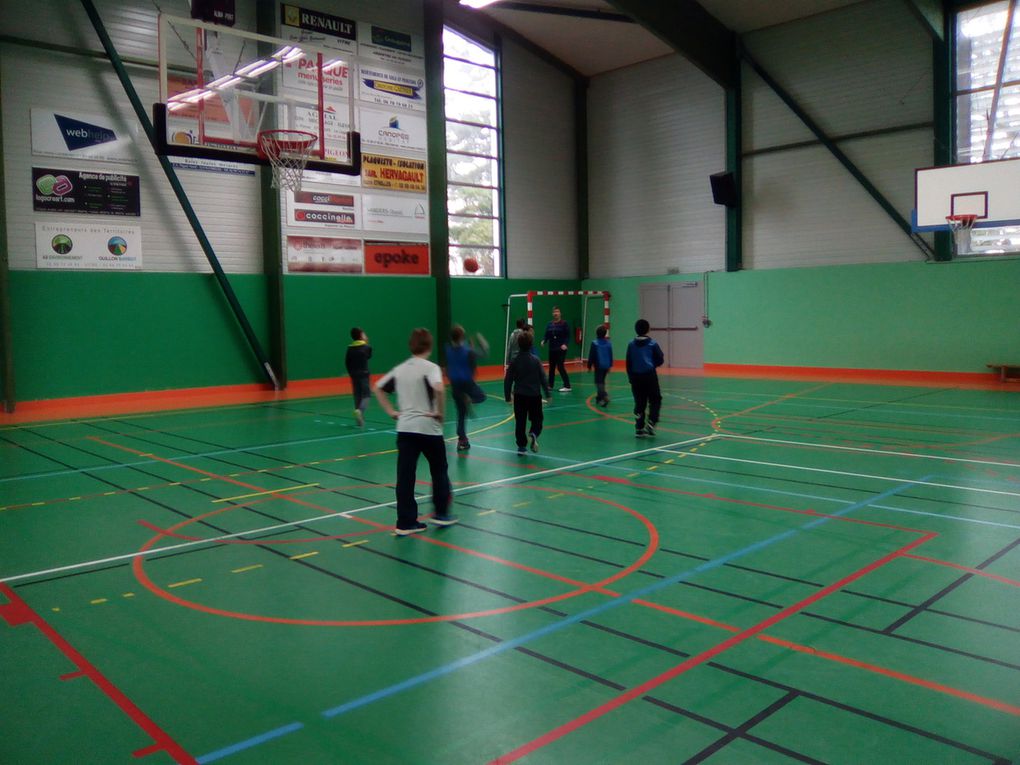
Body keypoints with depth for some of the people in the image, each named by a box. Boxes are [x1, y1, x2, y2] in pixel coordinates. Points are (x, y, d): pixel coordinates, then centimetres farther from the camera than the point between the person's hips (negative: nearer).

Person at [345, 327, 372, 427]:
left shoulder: (350, 348, 1)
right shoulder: (367, 347, -7)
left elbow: (347, 363, 2)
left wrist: (351, 372, 15)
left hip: (354, 375, 4)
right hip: (364, 374, -4)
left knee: (357, 396, 11)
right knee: (366, 394, -1)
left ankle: (360, 420, 15)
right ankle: (360, 410, -31)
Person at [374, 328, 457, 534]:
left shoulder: (400, 369, 10)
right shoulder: (430, 367, -9)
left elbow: (378, 388, 18)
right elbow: (438, 389, -28)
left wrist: (391, 411, 15)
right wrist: (441, 412, -15)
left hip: (404, 428, 4)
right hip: (428, 427, -4)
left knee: (405, 475, 3)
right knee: (439, 470, 16)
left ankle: (406, 522, 5)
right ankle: (441, 513, 22)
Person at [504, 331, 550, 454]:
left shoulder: (515, 361, -4)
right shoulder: (536, 360, -7)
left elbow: (508, 380, -1)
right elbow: (543, 378, -5)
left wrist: (508, 396, 9)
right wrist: (547, 394, 6)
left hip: (519, 396, 1)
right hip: (535, 395, -1)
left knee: (520, 422, 10)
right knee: (537, 419, 12)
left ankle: (522, 446, 9)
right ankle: (533, 434, -16)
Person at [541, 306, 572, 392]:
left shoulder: (564, 324, -5)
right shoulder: (549, 324, 8)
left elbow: (568, 336, -9)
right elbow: (546, 335, 6)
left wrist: (565, 344, -25)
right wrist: (543, 341, -15)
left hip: (561, 349, -5)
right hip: (552, 349, 5)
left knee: (560, 366, -10)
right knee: (551, 367, 11)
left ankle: (567, 386, -5)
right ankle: (550, 385, 23)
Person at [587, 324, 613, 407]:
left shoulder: (594, 343, -13)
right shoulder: (609, 343, 0)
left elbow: (591, 356, -9)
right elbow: (611, 356, 8)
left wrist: (589, 366, 1)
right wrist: (610, 365, 20)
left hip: (598, 366, -5)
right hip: (606, 366, 5)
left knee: (599, 382, -3)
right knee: (602, 382, 19)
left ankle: (605, 396, -23)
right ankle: (599, 397, 29)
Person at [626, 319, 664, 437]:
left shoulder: (631, 344, 2)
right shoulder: (652, 344, -5)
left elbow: (628, 363, 3)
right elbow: (660, 360, -1)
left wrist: (630, 377, 10)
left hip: (635, 377, 3)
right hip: (650, 376, -3)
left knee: (639, 403, 9)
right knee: (655, 400, 10)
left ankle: (639, 428, 8)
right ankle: (651, 422, -7)